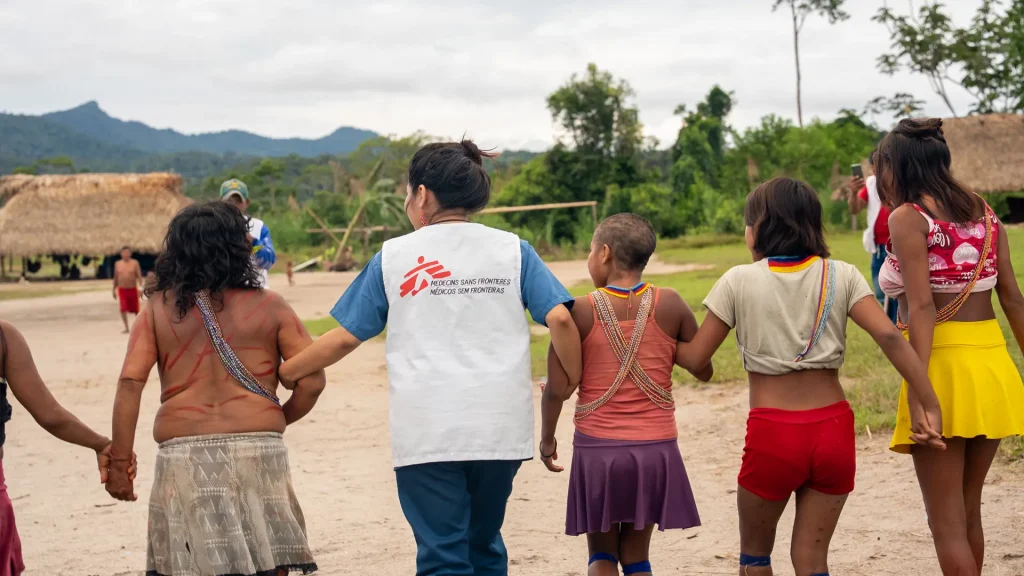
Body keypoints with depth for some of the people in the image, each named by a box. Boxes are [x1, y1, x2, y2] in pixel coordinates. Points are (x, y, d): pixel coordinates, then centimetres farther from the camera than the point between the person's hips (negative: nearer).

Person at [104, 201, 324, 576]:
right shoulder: (268, 307, 2)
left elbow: (130, 383, -4)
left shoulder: (159, 309, 5)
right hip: (257, 449, -1)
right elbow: (312, 381, -1)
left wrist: (118, 462, -2)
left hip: (184, 456, 1)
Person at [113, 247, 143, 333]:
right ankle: (126, 327, -7)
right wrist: (114, 290, 14)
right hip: (122, 290, 1)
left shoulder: (135, 263, -1)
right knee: (123, 309, -14)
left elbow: (139, 276, -7)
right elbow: (115, 278, 13)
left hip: (133, 289, -1)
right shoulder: (117, 264, 6)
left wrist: (141, 286, -20)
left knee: (135, 310, 8)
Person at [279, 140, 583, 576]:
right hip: (502, 426, 2)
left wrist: (280, 373, 20)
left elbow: (345, 338, 7)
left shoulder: (393, 256, 4)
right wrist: (577, 384, 10)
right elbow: (560, 319, -4)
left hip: (427, 432, -2)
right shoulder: (512, 250, 7)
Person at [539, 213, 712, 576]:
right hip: (654, 448, 2)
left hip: (597, 447, -2)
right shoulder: (669, 305, -5)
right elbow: (704, 371, 4)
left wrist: (547, 439, 7)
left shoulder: (580, 312, -10)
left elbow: (557, 389, -9)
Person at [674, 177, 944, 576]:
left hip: (772, 434, -2)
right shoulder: (841, 276, 1)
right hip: (833, 428, 2)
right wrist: (928, 405, -12)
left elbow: (695, 358, 0)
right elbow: (889, 336, -11)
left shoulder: (739, 281, -3)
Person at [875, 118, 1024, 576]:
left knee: (946, 521, 3)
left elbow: (922, 306, -18)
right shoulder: (984, 214, 10)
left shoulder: (908, 217, -8)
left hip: (944, 364, -6)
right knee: (968, 511, 20)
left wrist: (918, 389, -22)